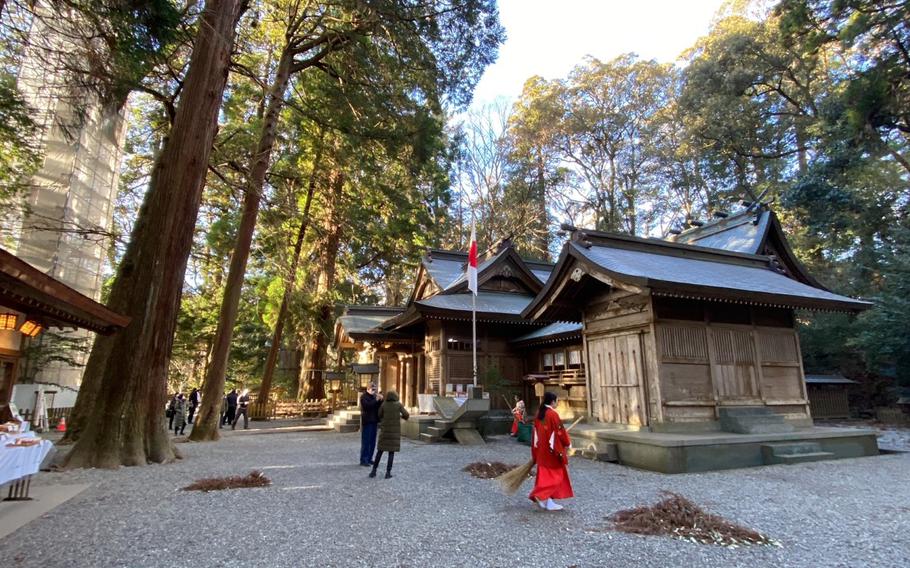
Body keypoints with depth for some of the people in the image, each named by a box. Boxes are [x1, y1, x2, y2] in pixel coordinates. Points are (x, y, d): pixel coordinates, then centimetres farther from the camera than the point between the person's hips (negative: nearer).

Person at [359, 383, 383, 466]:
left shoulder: (374, 396, 17)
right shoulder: (363, 396, -5)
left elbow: (380, 407, 12)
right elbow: (367, 406, -22)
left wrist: (381, 400, -4)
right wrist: (376, 400, -20)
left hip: (374, 421, 7)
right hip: (367, 422, -7)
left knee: (372, 441, 8)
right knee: (366, 441, -5)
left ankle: (369, 458, 16)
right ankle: (363, 460, -1)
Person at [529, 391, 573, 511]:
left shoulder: (539, 413, 5)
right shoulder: (553, 414, -18)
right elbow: (560, 431, -13)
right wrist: (567, 443, 4)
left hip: (541, 450, 8)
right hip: (552, 449, -8)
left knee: (545, 474, 12)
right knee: (556, 474, 3)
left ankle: (548, 501, 16)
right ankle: (540, 495, -8)